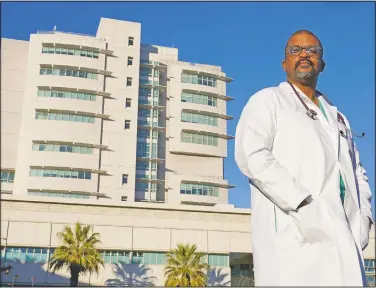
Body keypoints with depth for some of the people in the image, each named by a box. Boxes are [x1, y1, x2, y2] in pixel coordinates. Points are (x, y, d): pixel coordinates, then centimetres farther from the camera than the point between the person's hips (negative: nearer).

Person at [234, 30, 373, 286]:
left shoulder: (337, 117, 27)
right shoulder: (268, 100, 7)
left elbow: (357, 171, 24)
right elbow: (251, 155, -10)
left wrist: (363, 215, 4)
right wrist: (304, 204, -18)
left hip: (343, 236, 6)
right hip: (294, 233, -6)